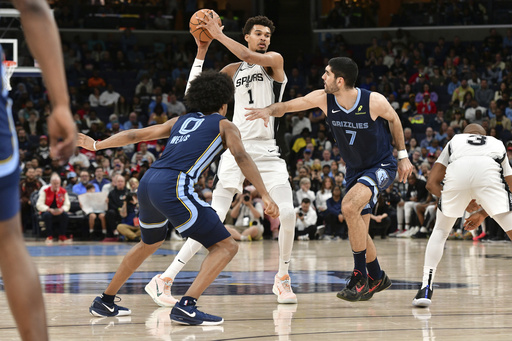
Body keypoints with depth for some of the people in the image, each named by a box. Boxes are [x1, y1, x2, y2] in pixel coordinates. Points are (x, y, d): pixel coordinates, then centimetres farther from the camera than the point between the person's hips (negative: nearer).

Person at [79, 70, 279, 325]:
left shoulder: (180, 121, 27)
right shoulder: (224, 125, 13)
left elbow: (137, 135, 28)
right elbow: (241, 157, -5)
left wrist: (96, 145, 37)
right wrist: (265, 196, -11)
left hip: (147, 182, 7)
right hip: (173, 188, -7)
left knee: (151, 242, 34)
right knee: (226, 246, -2)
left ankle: (105, 302, 39)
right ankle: (186, 306, -17)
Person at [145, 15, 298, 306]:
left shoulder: (275, 60, 4)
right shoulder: (234, 70, 15)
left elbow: (251, 57, -19)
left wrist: (219, 34, -13)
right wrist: (202, 51, 6)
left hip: (267, 151, -1)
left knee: (287, 213, -17)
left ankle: (283, 279, 5)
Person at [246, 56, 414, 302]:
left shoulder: (374, 102, -23)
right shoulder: (323, 99, -13)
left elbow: (393, 120, -3)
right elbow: (287, 106, -10)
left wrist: (402, 155, 4)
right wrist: (269, 110, -32)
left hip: (381, 166, -6)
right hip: (355, 170, 6)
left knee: (349, 206, -29)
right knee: (358, 230, 9)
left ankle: (360, 277, -20)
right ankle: (377, 278, 33)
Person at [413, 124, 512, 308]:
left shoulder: (454, 141, 41)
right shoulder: (497, 143, 43)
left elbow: (432, 183, 31)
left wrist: (462, 203, 36)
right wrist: (482, 214, 52)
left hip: (457, 171, 1)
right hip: (489, 171, -1)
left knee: (440, 230, 23)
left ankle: (426, 288, 12)